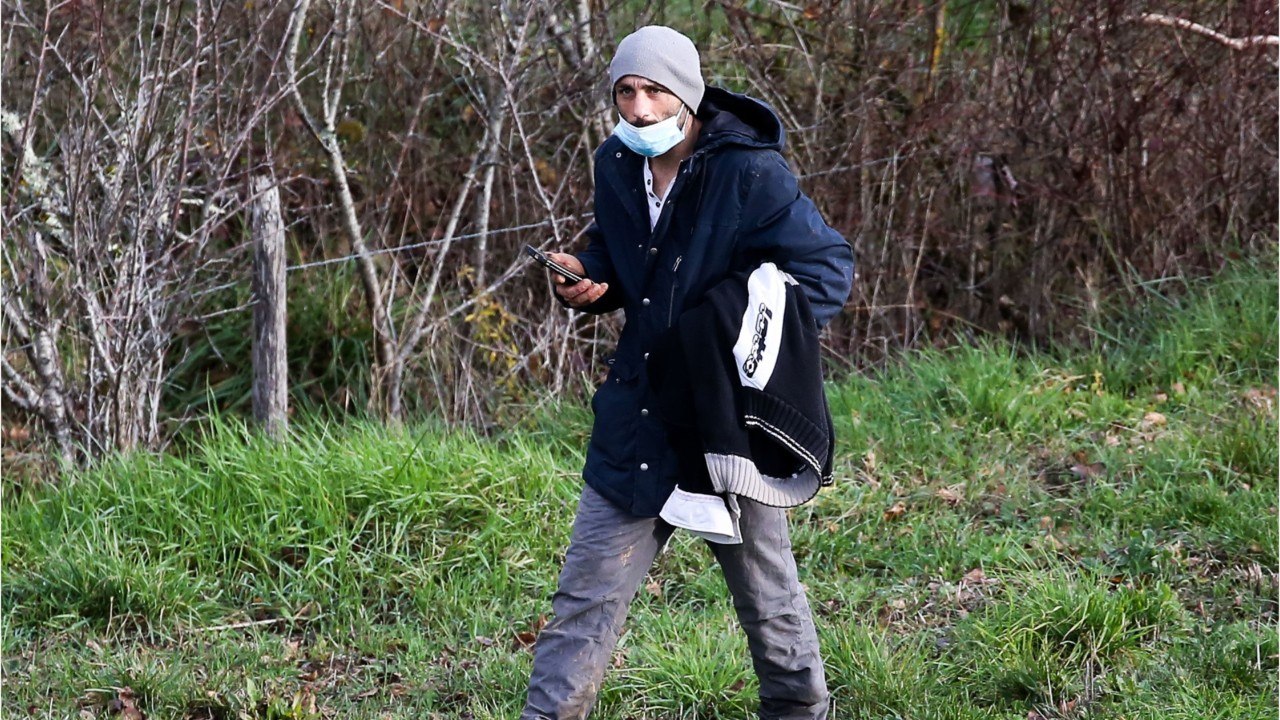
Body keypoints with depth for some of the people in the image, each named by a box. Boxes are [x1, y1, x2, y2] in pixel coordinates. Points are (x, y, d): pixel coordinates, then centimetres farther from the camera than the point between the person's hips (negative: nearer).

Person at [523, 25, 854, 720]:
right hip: (638, 411, 5)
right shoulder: (617, 167, 2)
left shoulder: (750, 173, -16)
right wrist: (587, 280, -3)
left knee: (764, 585, 13)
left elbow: (828, 266, -11)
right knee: (588, 588, 4)